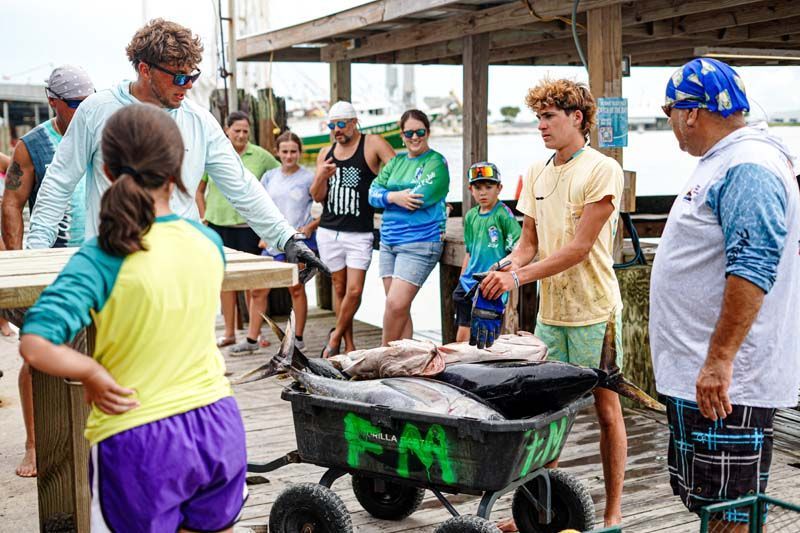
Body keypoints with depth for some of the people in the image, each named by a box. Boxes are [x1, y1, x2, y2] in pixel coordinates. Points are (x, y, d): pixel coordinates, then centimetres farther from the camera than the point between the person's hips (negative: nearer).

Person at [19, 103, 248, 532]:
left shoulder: (102, 258, -16)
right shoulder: (208, 242, -2)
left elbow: (35, 346, -26)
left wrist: (93, 373, -10)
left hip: (139, 444, -4)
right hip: (218, 425, 4)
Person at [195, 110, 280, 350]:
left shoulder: (260, 155, 1)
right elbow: (199, 190, 13)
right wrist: (204, 217, 6)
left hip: (250, 225, -2)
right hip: (219, 224, 2)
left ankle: (255, 332, 10)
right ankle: (229, 332, 18)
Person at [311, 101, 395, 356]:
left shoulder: (373, 144, -3)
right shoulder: (326, 153, 11)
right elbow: (317, 197, 8)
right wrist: (321, 177, -12)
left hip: (359, 234, -4)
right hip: (328, 231, 4)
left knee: (354, 290, -8)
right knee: (340, 289, 10)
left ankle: (336, 336, 15)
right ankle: (348, 345, 20)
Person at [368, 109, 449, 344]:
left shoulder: (436, 163, -3)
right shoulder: (397, 161, 16)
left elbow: (420, 197, -16)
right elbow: (373, 192, 7)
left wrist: (387, 195, -2)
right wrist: (394, 197, -13)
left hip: (420, 243, -7)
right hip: (389, 242, 7)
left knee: (397, 305, -13)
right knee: (399, 307, 8)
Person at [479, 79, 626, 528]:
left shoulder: (602, 170, -11)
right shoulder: (537, 174, 10)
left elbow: (579, 247, -17)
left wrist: (518, 277, -20)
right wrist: (506, 270, -9)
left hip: (593, 309, -6)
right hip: (549, 309, 6)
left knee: (606, 408, 5)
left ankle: (613, 513, 16)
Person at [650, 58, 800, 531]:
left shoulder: (749, 168, -16)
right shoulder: (724, 163, 17)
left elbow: (752, 269, -26)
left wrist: (719, 363, -27)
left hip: (725, 382, -11)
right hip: (697, 373, 11)